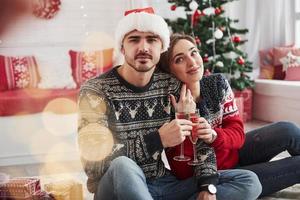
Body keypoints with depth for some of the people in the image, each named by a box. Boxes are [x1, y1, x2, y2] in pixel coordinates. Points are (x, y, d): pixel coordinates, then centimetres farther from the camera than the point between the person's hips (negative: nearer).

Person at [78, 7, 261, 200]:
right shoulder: (96, 90, -14)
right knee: (122, 166, -39)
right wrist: (158, 140, -27)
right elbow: (94, 163, -22)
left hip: (162, 184, 5)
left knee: (248, 181, -4)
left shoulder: (172, 85, -1)